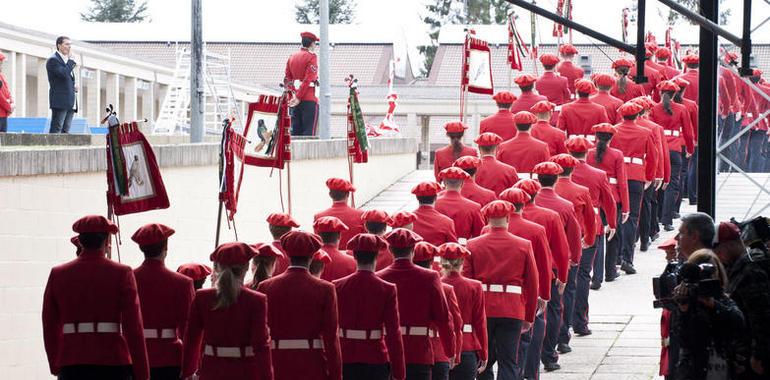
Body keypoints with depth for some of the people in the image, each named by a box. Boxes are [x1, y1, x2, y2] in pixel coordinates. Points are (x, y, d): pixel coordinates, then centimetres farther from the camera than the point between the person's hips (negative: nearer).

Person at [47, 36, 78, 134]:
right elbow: (64, 74, -22)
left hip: (70, 103, 9)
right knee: (56, 130, -13)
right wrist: (71, 60, -11)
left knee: (65, 132, 4)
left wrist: (74, 87, 8)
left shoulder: (67, 60, 21)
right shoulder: (53, 60, -6)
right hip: (60, 101, -9)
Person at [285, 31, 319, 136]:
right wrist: (299, 97, -16)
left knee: (295, 131, 9)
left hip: (295, 100, 7)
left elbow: (287, 79, 12)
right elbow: (308, 79, -15)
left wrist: (294, 92, 3)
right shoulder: (311, 56, -7)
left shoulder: (292, 56, 14)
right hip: (309, 100, -7)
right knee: (309, 131, -9)